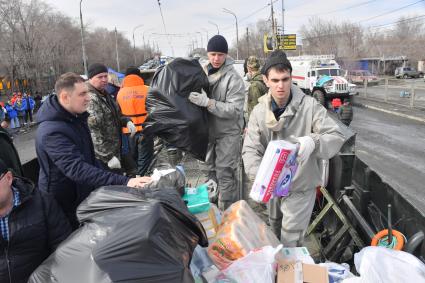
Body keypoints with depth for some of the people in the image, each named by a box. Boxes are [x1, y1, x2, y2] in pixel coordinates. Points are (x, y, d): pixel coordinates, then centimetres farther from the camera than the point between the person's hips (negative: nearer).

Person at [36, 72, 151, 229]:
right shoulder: (52, 132, -28)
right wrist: (124, 182, -46)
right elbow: (77, 169, -39)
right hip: (65, 204, -8)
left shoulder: (76, 118, 2)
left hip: (85, 195, 8)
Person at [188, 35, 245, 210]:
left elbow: (235, 109, -22)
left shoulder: (233, 78, -15)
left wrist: (208, 102, -30)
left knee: (225, 174, -2)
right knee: (210, 170, 17)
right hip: (208, 130, 6)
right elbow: (195, 96, 15)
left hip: (228, 132, -5)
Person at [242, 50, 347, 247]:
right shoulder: (259, 111, -8)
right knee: (275, 228, 28)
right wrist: (258, 175, -32)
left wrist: (313, 141, -42)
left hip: (301, 187, -4)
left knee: (290, 242, 1)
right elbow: (250, 148, -12)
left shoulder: (309, 105, -18)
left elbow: (337, 136, -20)